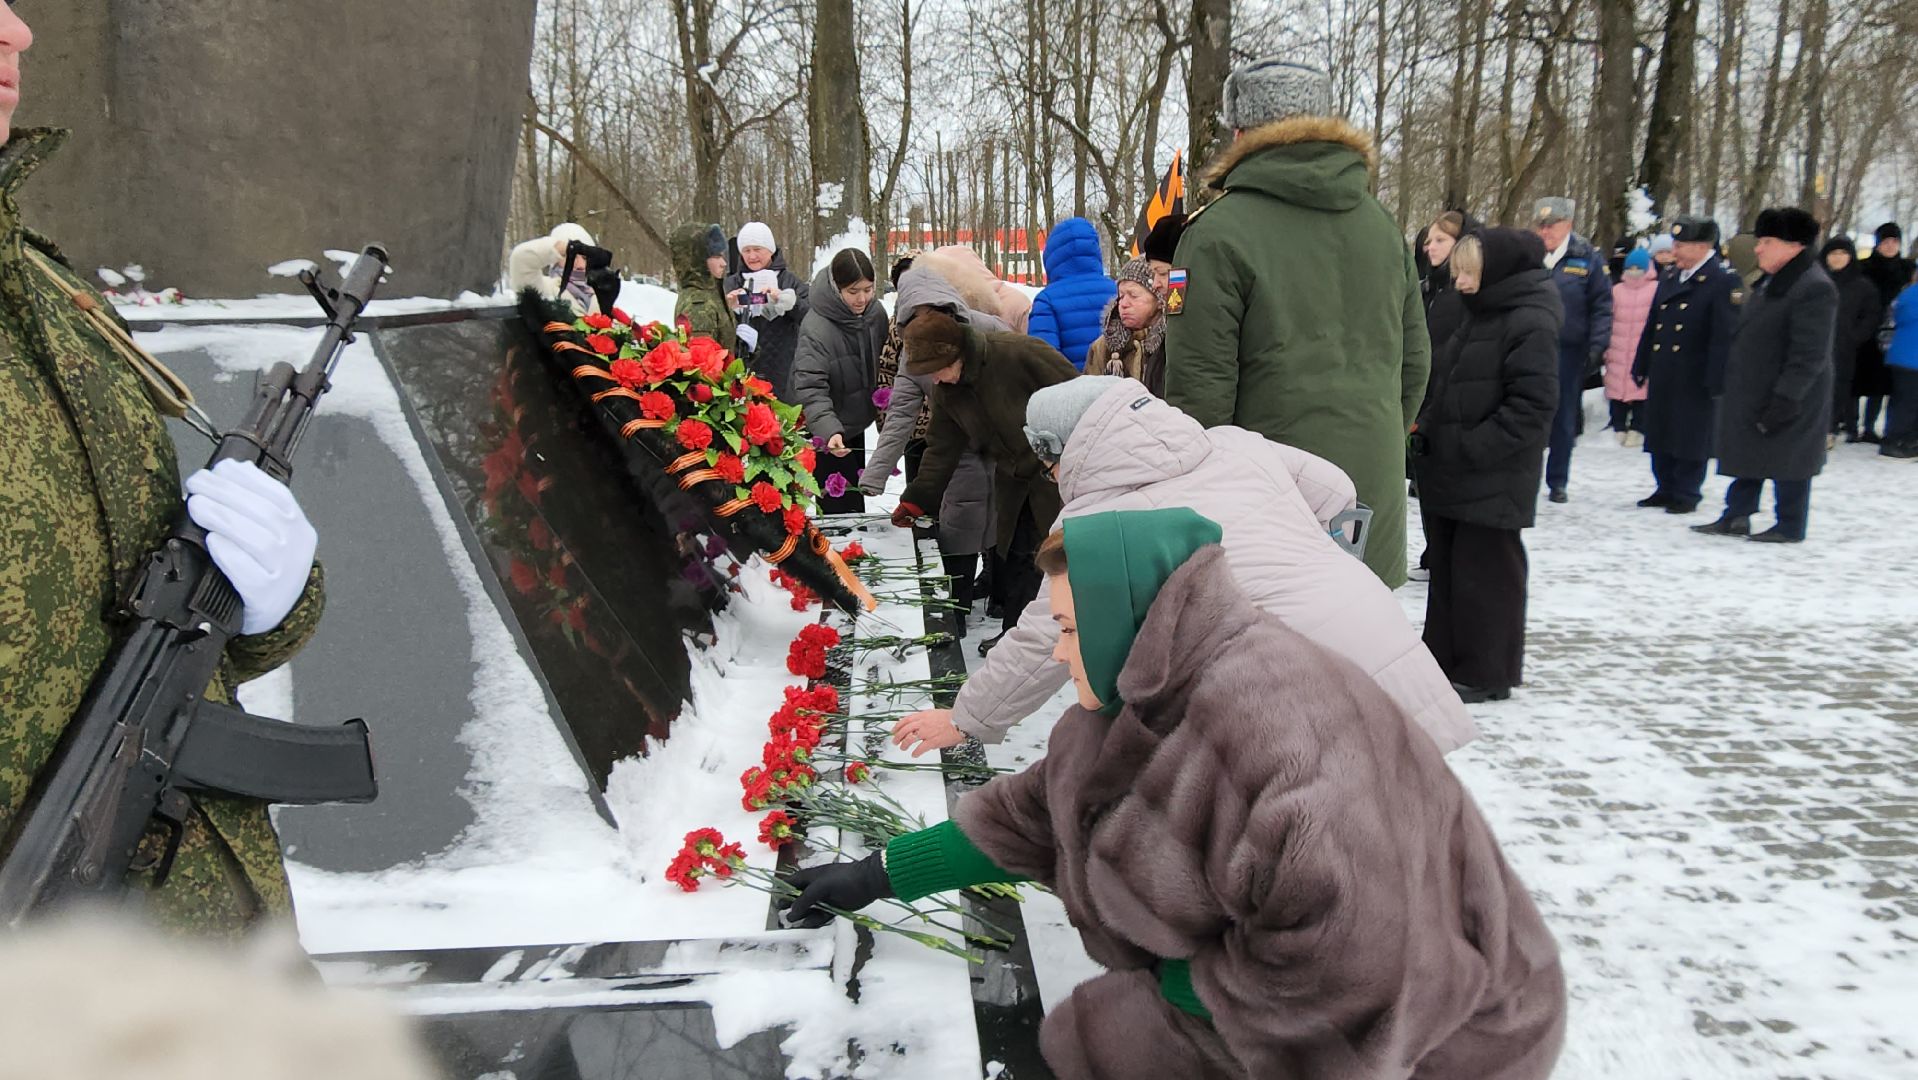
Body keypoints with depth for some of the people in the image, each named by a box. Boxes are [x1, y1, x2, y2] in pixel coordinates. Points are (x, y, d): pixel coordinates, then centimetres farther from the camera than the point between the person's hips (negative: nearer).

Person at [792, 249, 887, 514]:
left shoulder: (876, 313, -6)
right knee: (842, 508, -6)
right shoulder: (815, 328, -28)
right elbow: (810, 390, -33)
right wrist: (829, 431, -46)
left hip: (856, 425, 7)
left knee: (855, 496, 22)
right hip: (823, 433, -7)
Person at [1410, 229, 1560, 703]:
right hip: (1449, 477, 9)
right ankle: (1444, 659, 26)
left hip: (1492, 482, -9)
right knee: (1447, 569, 15)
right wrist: (1429, 433, 8)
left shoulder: (1531, 325, -14)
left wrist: (1470, 449, -21)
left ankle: (1485, 673, 11)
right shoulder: (1479, 317, 15)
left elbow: (1531, 406, -20)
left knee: (1484, 574, 0)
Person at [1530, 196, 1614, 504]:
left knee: (1564, 419, 8)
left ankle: (1558, 481, 19)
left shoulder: (1587, 259, -2)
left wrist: (1597, 347, -8)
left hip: (1569, 350, -1)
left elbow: (1602, 307, -1)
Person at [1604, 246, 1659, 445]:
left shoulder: (1656, 289, -3)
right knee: (1617, 389, 7)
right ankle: (1619, 428, 17)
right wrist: (1606, 348, 10)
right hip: (1618, 353, 4)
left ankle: (1637, 429, 7)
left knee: (1642, 390, -2)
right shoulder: (1616, 290, 10)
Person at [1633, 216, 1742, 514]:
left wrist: (1716, 380, -17)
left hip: (1695, 378, -7)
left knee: (1691, 438, 2)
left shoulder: (1724, 282, -9)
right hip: (1662, 375, 7)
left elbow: (1726, 335, -13)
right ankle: (1666, 489, 24)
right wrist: (1642, 366, 14)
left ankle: (1686, 494, 12)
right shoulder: (1669, 278, 13)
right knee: (1660, 434, 12)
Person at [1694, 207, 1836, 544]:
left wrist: (1785, 399, -24)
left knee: (1787, 461, 2)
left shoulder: (1814, 288, -18)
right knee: (1748, 454, 13)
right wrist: (1734, 385, 18)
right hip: (1752, 395, 9)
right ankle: (1736, 517, 21)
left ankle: (1790, 527, 13)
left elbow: (1809, 356, -22)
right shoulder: (1771, 282, 12)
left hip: (1788, 401, -9)